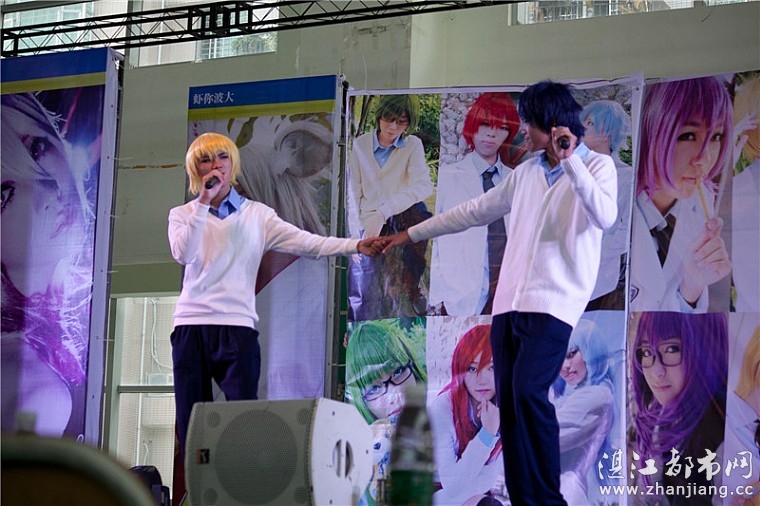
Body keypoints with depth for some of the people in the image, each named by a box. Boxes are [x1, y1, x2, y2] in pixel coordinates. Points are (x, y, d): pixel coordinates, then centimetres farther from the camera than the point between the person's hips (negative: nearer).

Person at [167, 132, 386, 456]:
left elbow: (307, 243, 0)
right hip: (191, 325, 1)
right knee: (191, 424, 1)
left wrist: (356, 246, -14)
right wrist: (203, 203, -10)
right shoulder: (183, 215, 13)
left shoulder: (256, 215, 11)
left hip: (238, 325, -1)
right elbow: (183, 254, -8)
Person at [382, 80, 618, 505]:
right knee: (509, 402, 1)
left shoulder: (597, 166, 2)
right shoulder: (527, 172, 19)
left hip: (553, 303, -7)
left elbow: (605, 217, -18)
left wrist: (569, 161, -18)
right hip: (509, 303, 7)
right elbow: (475, 212, 26)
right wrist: (412, 234, 28)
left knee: (529, 391, -23)